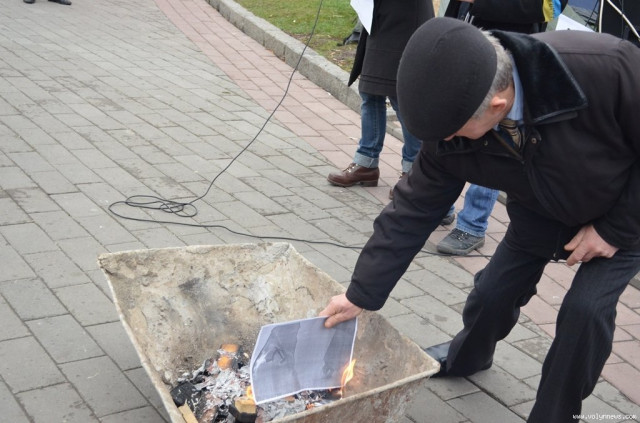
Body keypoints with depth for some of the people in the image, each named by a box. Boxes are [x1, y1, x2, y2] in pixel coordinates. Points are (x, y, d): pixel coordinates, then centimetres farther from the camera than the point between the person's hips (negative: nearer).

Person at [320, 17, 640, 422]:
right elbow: (414, 210, -16)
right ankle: (467, 356, 41)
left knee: (586, 308, -16)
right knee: (495, 289, 6)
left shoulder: (605, 68, -42)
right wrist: (362, 292, -14)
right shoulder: (452, 134, -27)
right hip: (543, 210, 4)